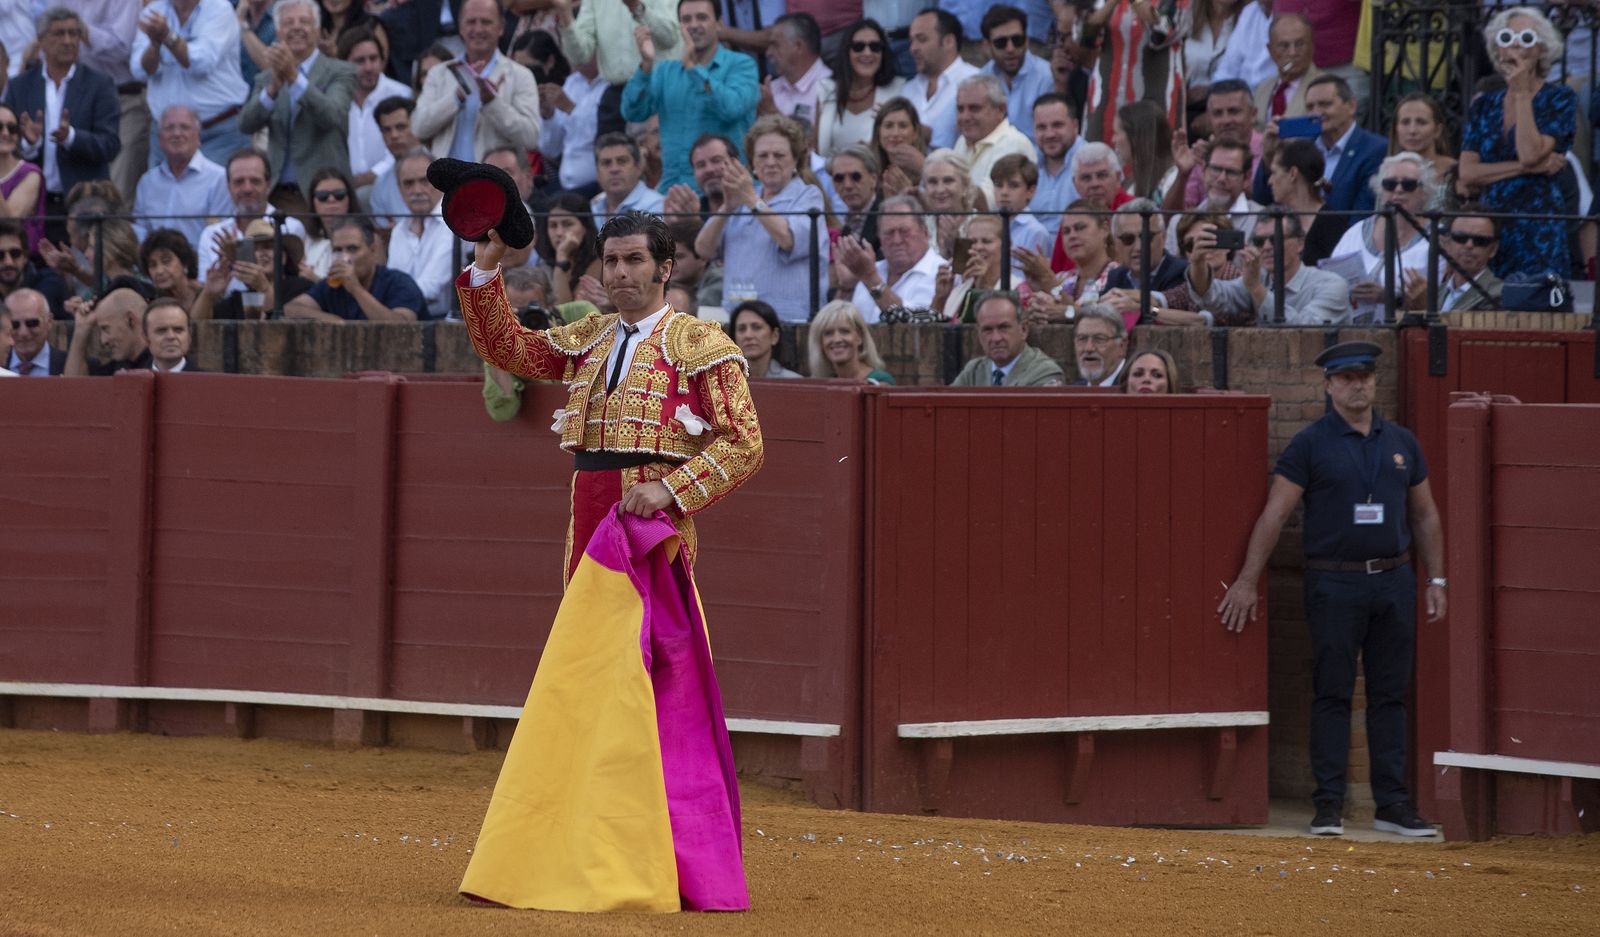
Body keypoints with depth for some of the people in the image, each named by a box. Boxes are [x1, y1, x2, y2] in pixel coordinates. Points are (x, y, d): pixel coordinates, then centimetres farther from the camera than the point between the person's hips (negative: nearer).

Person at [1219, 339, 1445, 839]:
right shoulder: (1310, 445, -1)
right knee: (1332, 695, -2)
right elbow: (1274, 513, -5)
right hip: (1334, 585, -4)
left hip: (1394, 581, 4)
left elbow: (1424, 515, 19)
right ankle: (1329, 804, 1)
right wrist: (1247, 581, -9)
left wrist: (1436, 580, 13)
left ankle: (1393, 803, 10)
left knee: (1390, 695, 6)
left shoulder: (1401, 443, 12)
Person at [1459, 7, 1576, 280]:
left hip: (1537, 226, -4)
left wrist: (1522, 94, -6)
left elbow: (1530, 153, -13)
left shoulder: (1559, 98, 2)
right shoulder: (1484, 106, 13)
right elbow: (1467, 174, 2)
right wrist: (1529, 167, -9)